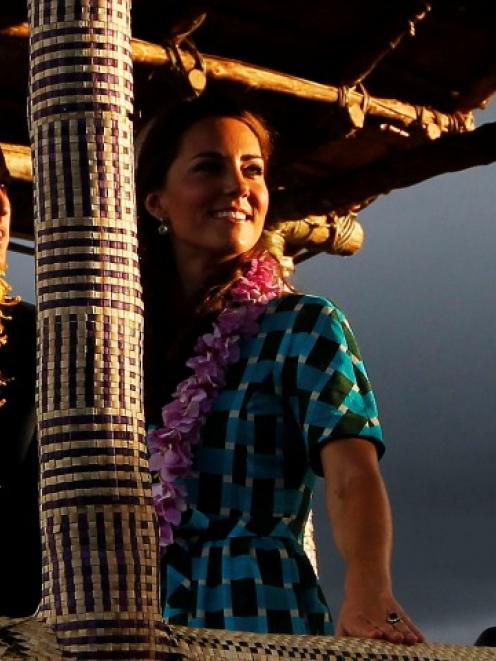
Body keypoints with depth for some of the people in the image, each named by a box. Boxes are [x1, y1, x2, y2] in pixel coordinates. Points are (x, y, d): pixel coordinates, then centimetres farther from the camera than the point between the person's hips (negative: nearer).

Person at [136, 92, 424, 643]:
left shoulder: (303, 325, -1)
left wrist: (370, 596, -31)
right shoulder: (131, 337, 13)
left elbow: (352, 473, -16)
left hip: (258, 615, -4)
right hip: (145, 626, 4)